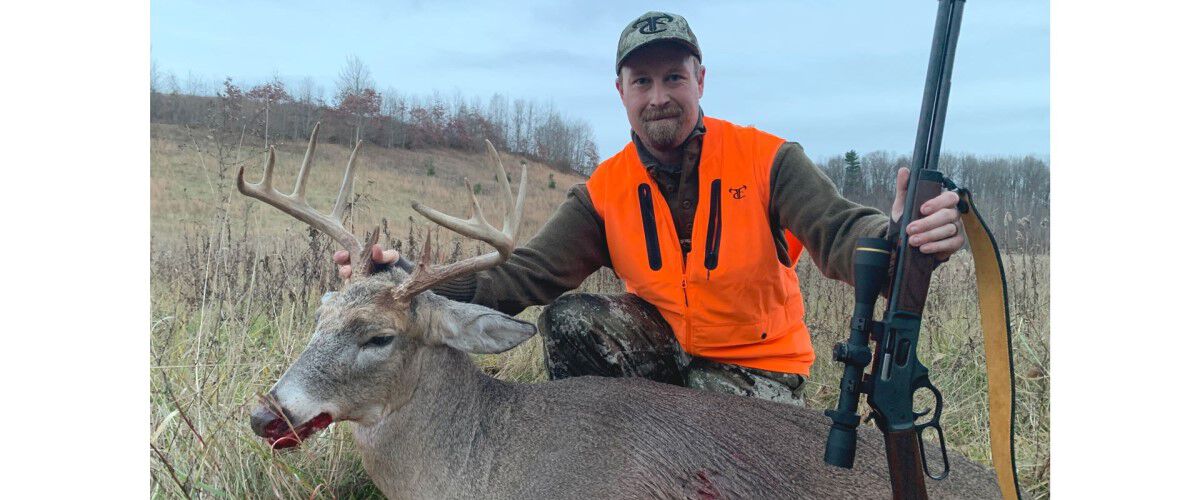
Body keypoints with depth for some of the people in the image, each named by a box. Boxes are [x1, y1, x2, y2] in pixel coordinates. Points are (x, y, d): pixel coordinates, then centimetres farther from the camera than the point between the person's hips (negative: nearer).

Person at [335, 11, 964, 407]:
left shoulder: (766, 160, -14)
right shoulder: (605, 190, -6)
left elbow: (839, 232, -27)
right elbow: (525, 275, -13)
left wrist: (898, 236, -53)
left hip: (757, 367, -3)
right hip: (661, 346, 3)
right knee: (568, 320, -21)